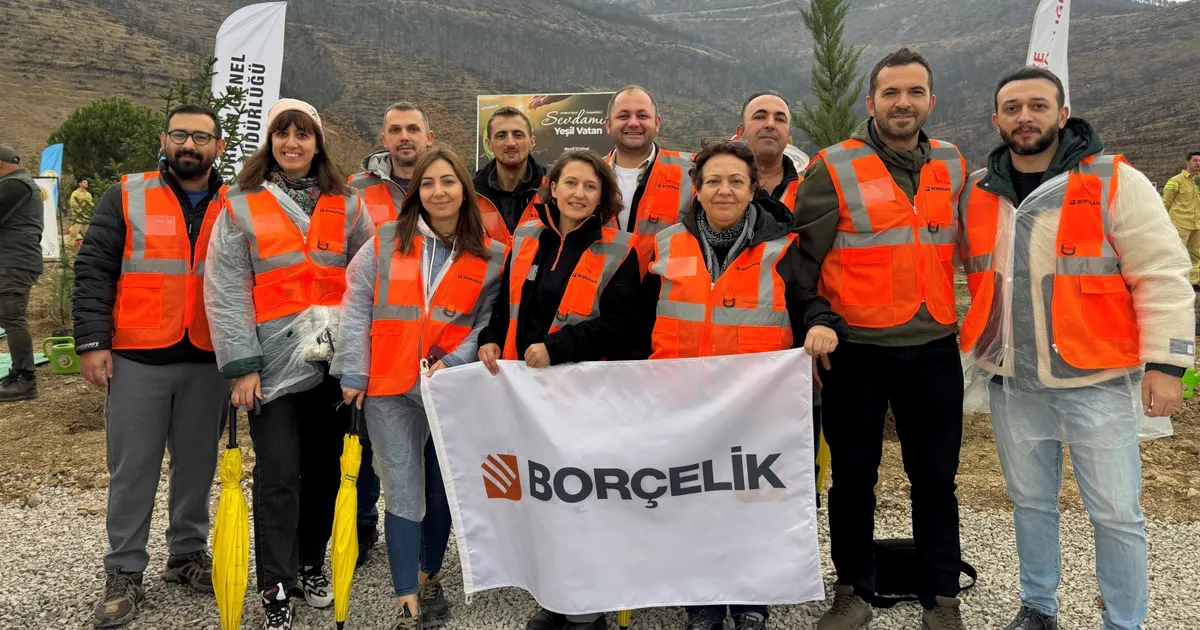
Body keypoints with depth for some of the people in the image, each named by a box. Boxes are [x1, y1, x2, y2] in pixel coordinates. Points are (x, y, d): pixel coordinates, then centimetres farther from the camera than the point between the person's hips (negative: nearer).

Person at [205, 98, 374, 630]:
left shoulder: (347, 204, 9)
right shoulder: (241, 206, 2)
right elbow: (226, 291, -3)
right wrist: (241, 366, -10)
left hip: (334, 361, 3)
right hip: (275, 362, -2)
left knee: (325, 467, 11)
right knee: (279, 474, -3)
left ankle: (311, 564, 29)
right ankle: (275, 587, 11)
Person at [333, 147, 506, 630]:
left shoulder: (491, 256, 2)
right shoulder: (384, 244, 1)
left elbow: (490, 320, 1)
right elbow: (356, 310, 1)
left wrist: (454, 361, -13)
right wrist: (352, 376, -3)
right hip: (390, 390, -1)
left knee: (442, 491, 14)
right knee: (403, 494, 0)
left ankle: (428, 579, 36)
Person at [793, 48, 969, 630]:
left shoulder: (953, 167, 8)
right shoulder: (834, 168, -5)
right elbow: (802, 260, -3)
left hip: (934, 348, 3)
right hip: (856, 351, -3)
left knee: (935, 479, 10)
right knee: (853, 478, 9)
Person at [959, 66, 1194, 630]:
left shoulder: (1115, 182, -7)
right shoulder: (976, 194, 5)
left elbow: (1162, 276, -8)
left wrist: (1164, 362, -12)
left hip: (1097, 381, -4)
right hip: (1012, 383, 4)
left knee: (1115, 513, 5)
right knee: (1030, 503, 17)